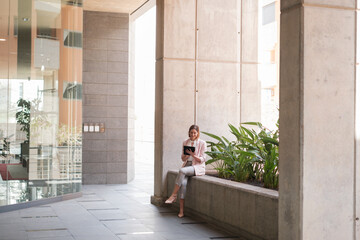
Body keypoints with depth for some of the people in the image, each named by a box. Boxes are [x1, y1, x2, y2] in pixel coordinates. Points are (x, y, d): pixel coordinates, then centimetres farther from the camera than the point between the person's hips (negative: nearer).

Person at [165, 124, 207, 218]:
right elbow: (183, 158, 14)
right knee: (183, 182, -28)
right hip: (186, 165, 3)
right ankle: (181, 211, -27)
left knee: (182, 171, -35)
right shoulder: (185, 142, 13)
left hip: (197, 167, -3)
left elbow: (202, 160, -4)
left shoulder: (202, 143, 0)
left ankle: (174, 195, -23)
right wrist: (187, 155, -8)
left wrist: (192, 154, -18)